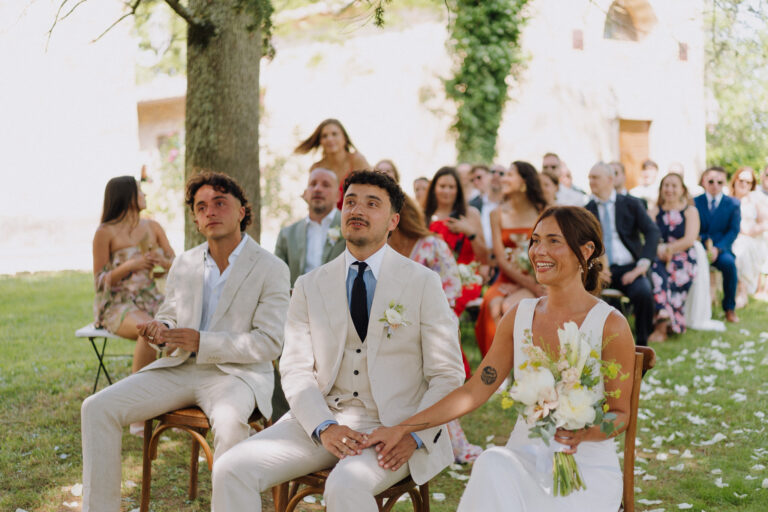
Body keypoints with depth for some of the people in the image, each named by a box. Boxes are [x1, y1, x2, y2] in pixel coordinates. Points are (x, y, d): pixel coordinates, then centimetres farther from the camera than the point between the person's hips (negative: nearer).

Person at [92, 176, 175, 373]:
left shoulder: (153, 227, 10)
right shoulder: (105, 233, -4)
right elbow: (100, 282, -4)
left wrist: (164, 262, -13)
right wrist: (129, 266, -19)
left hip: (150, 299, 5)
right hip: (117, 304, -5)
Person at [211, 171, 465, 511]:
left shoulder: (423, 283, 2)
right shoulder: (310, 286, 11)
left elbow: (448, 375, 0)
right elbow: (296, 369, 3)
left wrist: (415, 435, -15)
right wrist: (324, 428, -15)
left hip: (392, 427, -3)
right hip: (321, 418, 4)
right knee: (231, 469, -16)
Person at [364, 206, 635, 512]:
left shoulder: (610, 325, -8)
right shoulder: (520, 317, 6)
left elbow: (620, 413, -1)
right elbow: (475, 391, 5)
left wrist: (584, 433, -24)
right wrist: (402, 429, 0)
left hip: (587, 466, -3)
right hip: (524, 456, 4)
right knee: (492, 464, -32)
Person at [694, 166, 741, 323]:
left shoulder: (733, 204, 8)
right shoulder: (694, 202, 10)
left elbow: (734, 231, 0)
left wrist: (717, 248, -16)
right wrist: (705, 241, -16)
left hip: (722, 249, 0)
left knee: (728, 262, -34)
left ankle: (729, 308, -16)